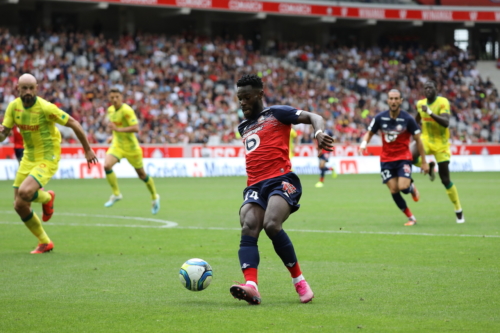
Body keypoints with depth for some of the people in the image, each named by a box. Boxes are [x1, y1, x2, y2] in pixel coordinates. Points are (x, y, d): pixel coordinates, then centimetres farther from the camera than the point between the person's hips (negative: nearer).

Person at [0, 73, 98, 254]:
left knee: (24, 192, -29)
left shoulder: (46, 108, -21)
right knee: (19, 206, 3)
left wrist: (88, 150, -7)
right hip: (28, 158, 6)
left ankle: (46, 197, 8)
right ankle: (45, 243, 22)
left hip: (48, 159, -6)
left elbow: (74, 124, -13)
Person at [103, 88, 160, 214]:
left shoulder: (127, 110, -21)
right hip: (117, 145, 6)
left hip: (131, 147, -6)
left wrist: (118, 129, -35)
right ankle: (116, 194, -6)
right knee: (107, 165, -21)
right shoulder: (110, 110, 3)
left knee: (141, 174, 9)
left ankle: (154, 197, 32)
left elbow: (136, 128, -31)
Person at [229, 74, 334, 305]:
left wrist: (319, 132, -22)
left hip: (281, 180, -6)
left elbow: (313, 117, -1)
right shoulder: (244, 128, 28)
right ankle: (251, 285, -43)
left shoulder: (276, 113, 8)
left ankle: (299, 281, -14)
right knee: (248, 228, -23)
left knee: (271, 225, -30)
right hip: (255, 186, 6)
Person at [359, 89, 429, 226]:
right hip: (386, 160, 3)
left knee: (403, 187, -20)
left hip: (403, 158, -3)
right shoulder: (380, 118, -5)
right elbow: (369, 133, 7)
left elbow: (418, 140, -4)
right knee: (394, 191, -4)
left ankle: (412, 187, 19)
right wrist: (364, 143, -16)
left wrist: (424, 162, -3)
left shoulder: (407, 119, -11)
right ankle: (411, 218, 12)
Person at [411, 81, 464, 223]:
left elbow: (446, 123, -29)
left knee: (445, 180, -3)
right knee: (410, 155, -30)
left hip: (441, 144, -4)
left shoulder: (443, 102, -14)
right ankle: (429, 167, 4)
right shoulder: (421, 104, 3)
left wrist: (430, 112, -36)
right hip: (426, 139, 4)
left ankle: (459, 211, 13)